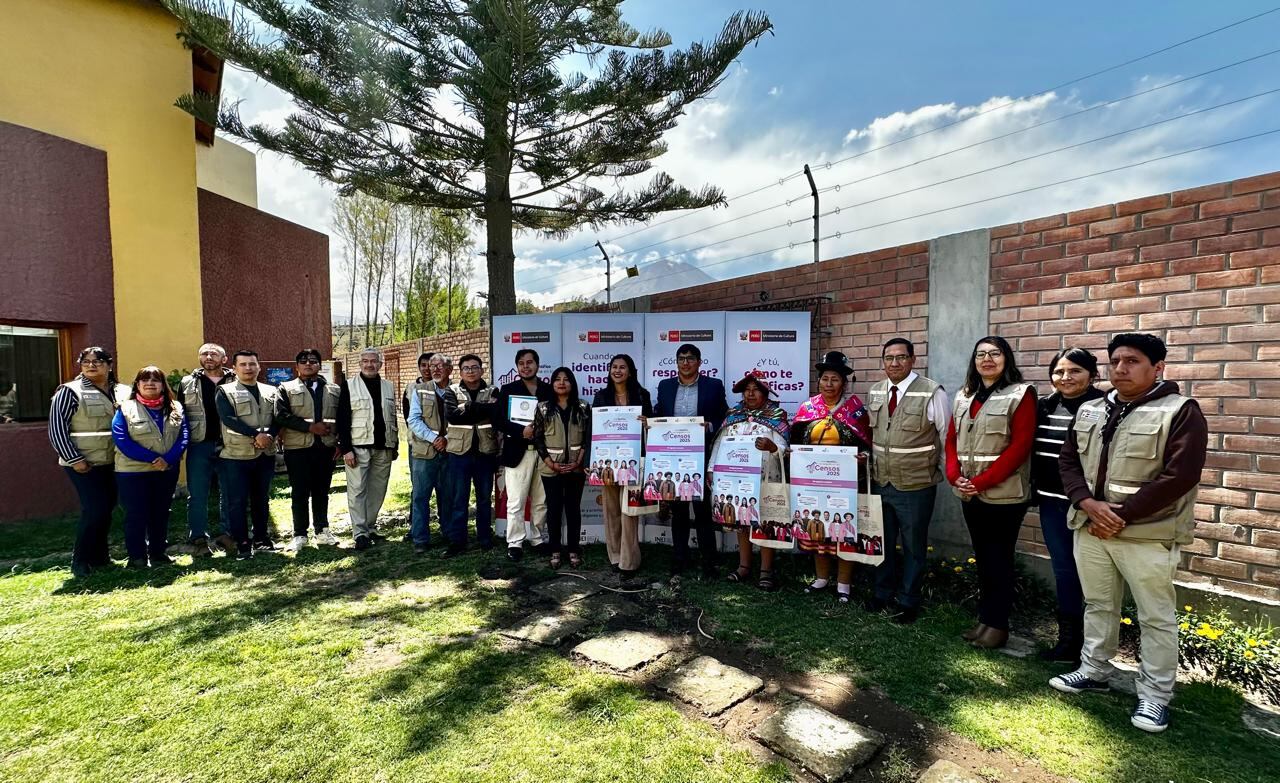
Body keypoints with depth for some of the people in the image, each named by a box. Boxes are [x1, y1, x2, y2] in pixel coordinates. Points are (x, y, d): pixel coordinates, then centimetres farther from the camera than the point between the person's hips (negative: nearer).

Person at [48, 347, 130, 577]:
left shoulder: (123, 392, 7)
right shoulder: (70, 391, -4)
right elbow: (57, 428, -7)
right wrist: (74, 459, -12)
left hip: (113, 463, 4)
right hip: (84, 464, -4)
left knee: (107, 509, 11)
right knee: (94, 510, -8)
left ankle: (99, 556, 25)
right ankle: (80, 561, 8)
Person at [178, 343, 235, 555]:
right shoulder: (187, 383, 9)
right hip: (199, 445, 1)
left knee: (229, 493, 6)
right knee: (197, 495, 6)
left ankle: (226, 534, 17)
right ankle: (198, 538, 16)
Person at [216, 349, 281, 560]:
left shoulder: (271, 391, 11)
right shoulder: (225, 391, 0)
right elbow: (229, 419, -13)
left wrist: (269, 435, -17)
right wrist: (256, 434, -22)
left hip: (265, 454, 3)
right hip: (236, 455, -3)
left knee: (261, 499, 13)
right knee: (237, 501, 0)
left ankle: (261, 538, 24)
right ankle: (242, 543, 9)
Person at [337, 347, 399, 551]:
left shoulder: (388, 387, 12)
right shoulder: (349, 385, -1)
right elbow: (343, 419, -6)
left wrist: (395, 446, 13)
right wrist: (346, 449, -12)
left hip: (384, 448, 4)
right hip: (358, 447, -4)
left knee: (378, 490, 10)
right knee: (357, 490, -2)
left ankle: (370, 527, 22)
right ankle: (360, 533, 4)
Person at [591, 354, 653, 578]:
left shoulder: (641, 395, 3)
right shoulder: (602, 396, 8)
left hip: (632, 458, -2)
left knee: (628, 509, -4)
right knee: (611, 508, 7)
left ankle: (629, 561, 4)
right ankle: (615, 556, 20)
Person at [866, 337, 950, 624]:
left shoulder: (932, 393, -15)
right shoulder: (876, 391, 3)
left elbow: (948, 437, -7)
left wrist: (950, 475, 0)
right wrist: (870, 460, 8)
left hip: (916, 486, -5)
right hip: (879, 482, 5)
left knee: (913, 546, 12)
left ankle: (908, 601, 30)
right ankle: (882, 592, 38)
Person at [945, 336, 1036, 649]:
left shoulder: (1021, 394, -6)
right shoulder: (964, 397, 12)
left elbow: (1020, 446, -14)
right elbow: (951, 440, 11)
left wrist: (982, 481, -17)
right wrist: (955, 476, -6)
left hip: (1003, 493, -5)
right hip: (969, 493, 5)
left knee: (1000, 559, 5)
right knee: (982, 557, 14)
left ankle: (998, 624, 18)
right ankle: (984, 618, 26)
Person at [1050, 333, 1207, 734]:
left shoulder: (1180, 411, -9)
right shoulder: (1089, 411, 8)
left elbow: (1179, 476, -16)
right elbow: (1068, 460, 7)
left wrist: (1122, 515, -17)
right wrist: (1088, 504, -9)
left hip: (1146, 534, -5)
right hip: (1089, 529, 5)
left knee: (1156, 618, 8)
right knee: (1097, 606, 18)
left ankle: (1155, 696, 24)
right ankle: (1094, 671, 34)